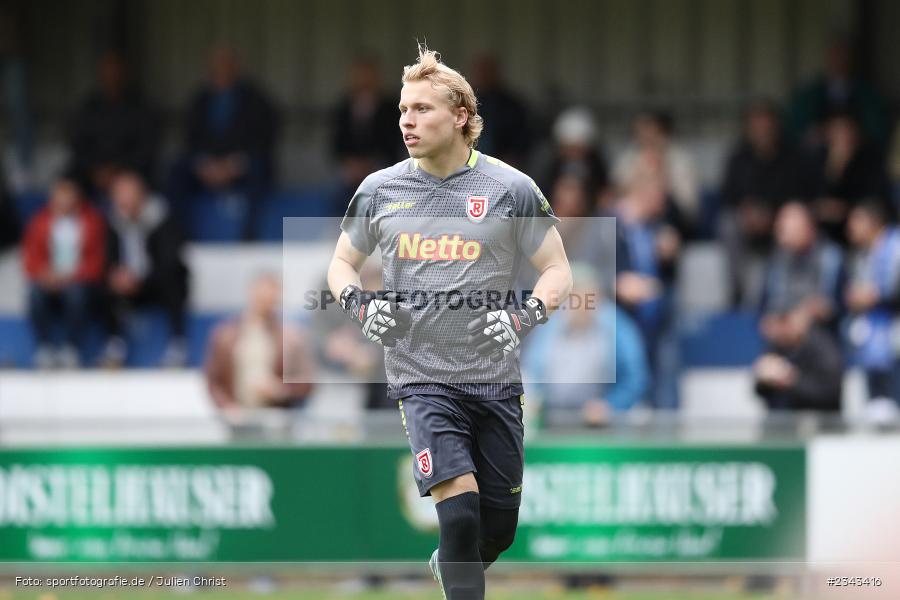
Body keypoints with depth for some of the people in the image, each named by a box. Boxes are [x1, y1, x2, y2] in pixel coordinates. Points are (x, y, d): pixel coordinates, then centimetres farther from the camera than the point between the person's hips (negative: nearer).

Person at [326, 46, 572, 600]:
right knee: (460, 510, -20)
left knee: (499, 528, 9)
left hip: (495, 378, 1)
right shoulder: (379, 190, 4)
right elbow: (342, 264, 17)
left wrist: (524, 318, -16)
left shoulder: (511, 189, -2)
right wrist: (360, 304, -5)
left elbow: (558, 272, 2)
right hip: (420, 375, -1)